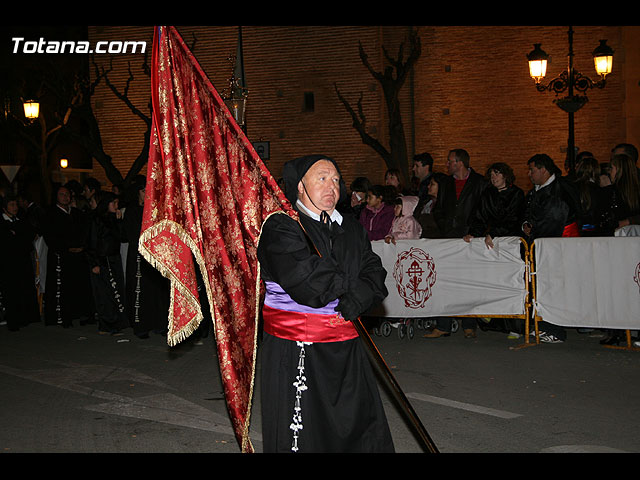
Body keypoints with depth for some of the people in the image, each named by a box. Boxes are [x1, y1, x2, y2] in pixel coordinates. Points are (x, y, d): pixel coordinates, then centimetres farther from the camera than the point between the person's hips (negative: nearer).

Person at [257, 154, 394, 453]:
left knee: (364, 428, 9)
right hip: (294, 353, -6)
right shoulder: (281, 228, -9)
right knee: (301, 436, 1)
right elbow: (307, 285, -21)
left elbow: (375, 277, 4)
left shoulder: (352, 230, 13)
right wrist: (348, 282, -4)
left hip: (344, 347, 6)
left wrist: (350, 305, -14)